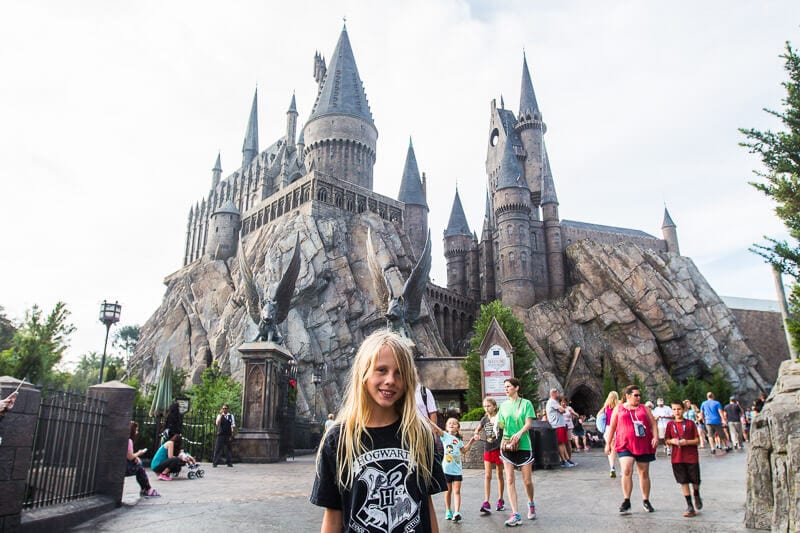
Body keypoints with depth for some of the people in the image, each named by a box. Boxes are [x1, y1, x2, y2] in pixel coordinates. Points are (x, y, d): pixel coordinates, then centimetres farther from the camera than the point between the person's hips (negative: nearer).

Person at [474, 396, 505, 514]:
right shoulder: (484, 419, 4)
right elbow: (477, 430, 18)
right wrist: (476, 435, -3)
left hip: (498, 449, -3)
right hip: (488, 450, 3)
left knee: (500, 475, 11)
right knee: (487, 476, -3)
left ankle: (500, 500, 24)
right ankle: (486, 503, -7)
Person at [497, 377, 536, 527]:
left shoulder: (526, 403, -2)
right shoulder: (504, 405, 9)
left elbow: (529, 423, -10)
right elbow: (501, 425, 8)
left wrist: (519, 433, -27)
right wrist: (498, 423, -15)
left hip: (524, 446, -3)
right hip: (507, 446, 3)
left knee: (527, 481, 5)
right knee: (509, 480, -4)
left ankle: (531, 504, 34)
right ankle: (515, 514, 0)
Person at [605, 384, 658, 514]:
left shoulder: (644, 408, 13)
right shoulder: (618, 409, 8)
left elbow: (653, 423, 9)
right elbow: (612, 427, 11)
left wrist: (655, 437, -9)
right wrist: (608, 443, 8)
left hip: (644, 445, 2)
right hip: (625, 445, -2)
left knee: (644, 473, 10)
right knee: (626, 471, -16)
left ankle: (646, 501, 25)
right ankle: (626, 501, -10)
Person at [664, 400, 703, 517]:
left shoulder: (690, 423, -2)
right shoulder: (670, 424, 3)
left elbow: (697, 440, -2)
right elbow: (667, 440, 9)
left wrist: (687, 442, -18)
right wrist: (672, 441, -12)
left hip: (692, 456, -1)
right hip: (677, 458, 1)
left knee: (695, 480, 8)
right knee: (683, 481, 4)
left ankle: (697, 496, 41)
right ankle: (690, 507, 12)